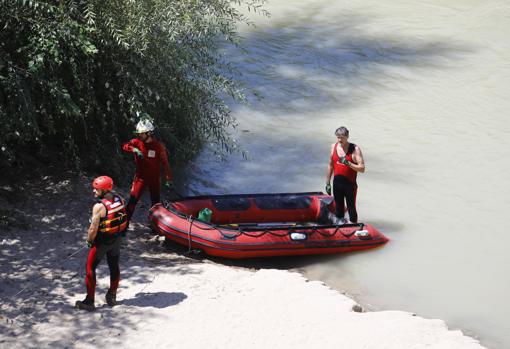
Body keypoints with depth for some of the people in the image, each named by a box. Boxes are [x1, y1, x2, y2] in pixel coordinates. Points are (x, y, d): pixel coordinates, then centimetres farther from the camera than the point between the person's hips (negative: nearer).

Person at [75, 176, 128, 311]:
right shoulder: (120, 200, -6)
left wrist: (89, 240, -6)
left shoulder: (99, 207, -26)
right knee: (114, 266, 20)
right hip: (116, 239, 7)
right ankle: (112, 297, 33)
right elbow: (124, 220, 4)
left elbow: (93, 229, -24)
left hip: (102, 242, -7)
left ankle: (89, 301, 11)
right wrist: (118, 234, 15)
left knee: (90, 269, 7)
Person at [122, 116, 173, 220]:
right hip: (140, 177, 0)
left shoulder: (158, 146, -11)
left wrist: (168, 179, -13)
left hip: (154, 179, 0)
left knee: (156, 202, 13)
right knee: (132, 200, -12)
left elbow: (165, 163, -10)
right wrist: (135, 150, -37)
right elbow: (125, 146, -20)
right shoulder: (137, 142, -5)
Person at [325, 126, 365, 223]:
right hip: (337, 183, 4)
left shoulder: (355, 149, -12)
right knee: (339, 208, 14)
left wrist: (348, 163, -28)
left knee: (351, 208, 1)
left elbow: (362, 169, -15)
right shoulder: (334, 147, 3)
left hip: (350, 184, -4)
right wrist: (327, 183, 13)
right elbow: (330, 165, 13)